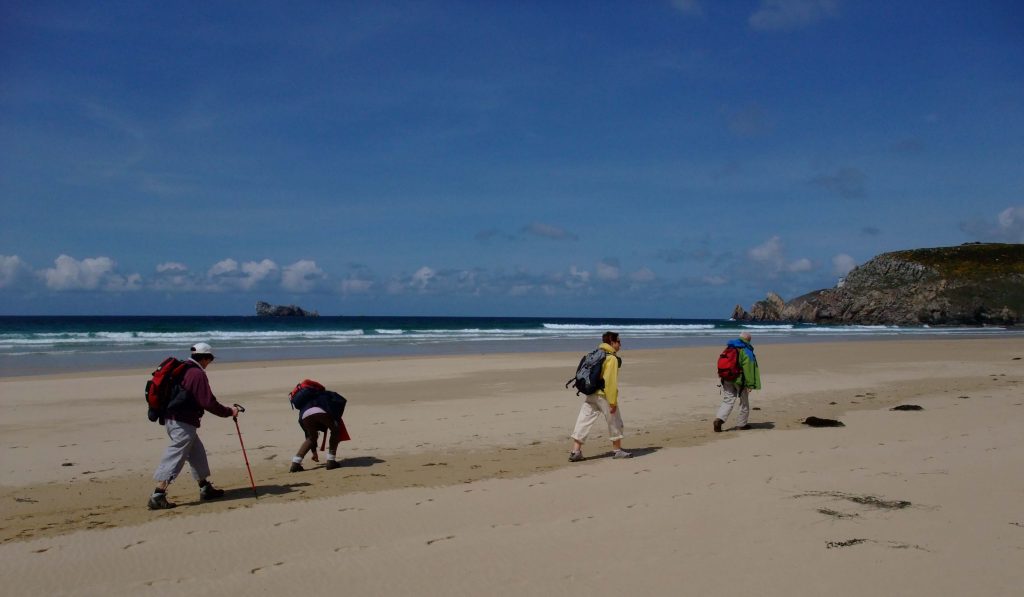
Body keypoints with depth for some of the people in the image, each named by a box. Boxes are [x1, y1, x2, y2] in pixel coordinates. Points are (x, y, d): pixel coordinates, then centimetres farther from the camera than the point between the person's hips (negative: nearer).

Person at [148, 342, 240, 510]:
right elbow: (208, 402, -17)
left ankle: (205, 489, 26)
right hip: (182, 423, -10)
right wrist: (229, 411, -7)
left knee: (197, 453, 18)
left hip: (172, 419, 10)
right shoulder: (197, 374, -15)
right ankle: (157, 496, -8)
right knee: (175, 458, -7)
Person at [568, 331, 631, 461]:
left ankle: (576, 451, 0)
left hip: (590, 395, 8)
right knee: (614, 422, 10)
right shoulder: (612, 358, -12)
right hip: (604, 395, -7)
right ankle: (617, 450, 20)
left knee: (584, 421, 3)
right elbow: (611, 381, -18)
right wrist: (613, 401, -17)